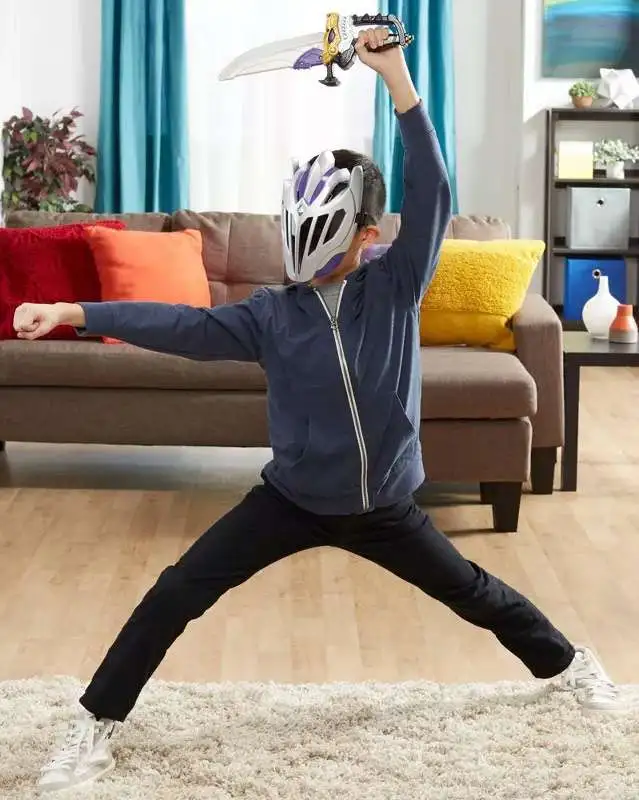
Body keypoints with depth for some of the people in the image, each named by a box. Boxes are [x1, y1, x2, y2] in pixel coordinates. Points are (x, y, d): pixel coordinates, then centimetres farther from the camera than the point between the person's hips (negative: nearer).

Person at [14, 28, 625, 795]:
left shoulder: (396, 286, -13)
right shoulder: (272, 314, -11)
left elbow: (432, 193, -25)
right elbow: (182, 325, -20)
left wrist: (396, 78, -35)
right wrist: (73, 313, -31)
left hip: (382, 502, 0)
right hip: (292, 497, 1)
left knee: (474, 592, 18)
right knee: (176, 593, -6)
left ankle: (566, 661, 45)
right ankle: (96, 724, 8)